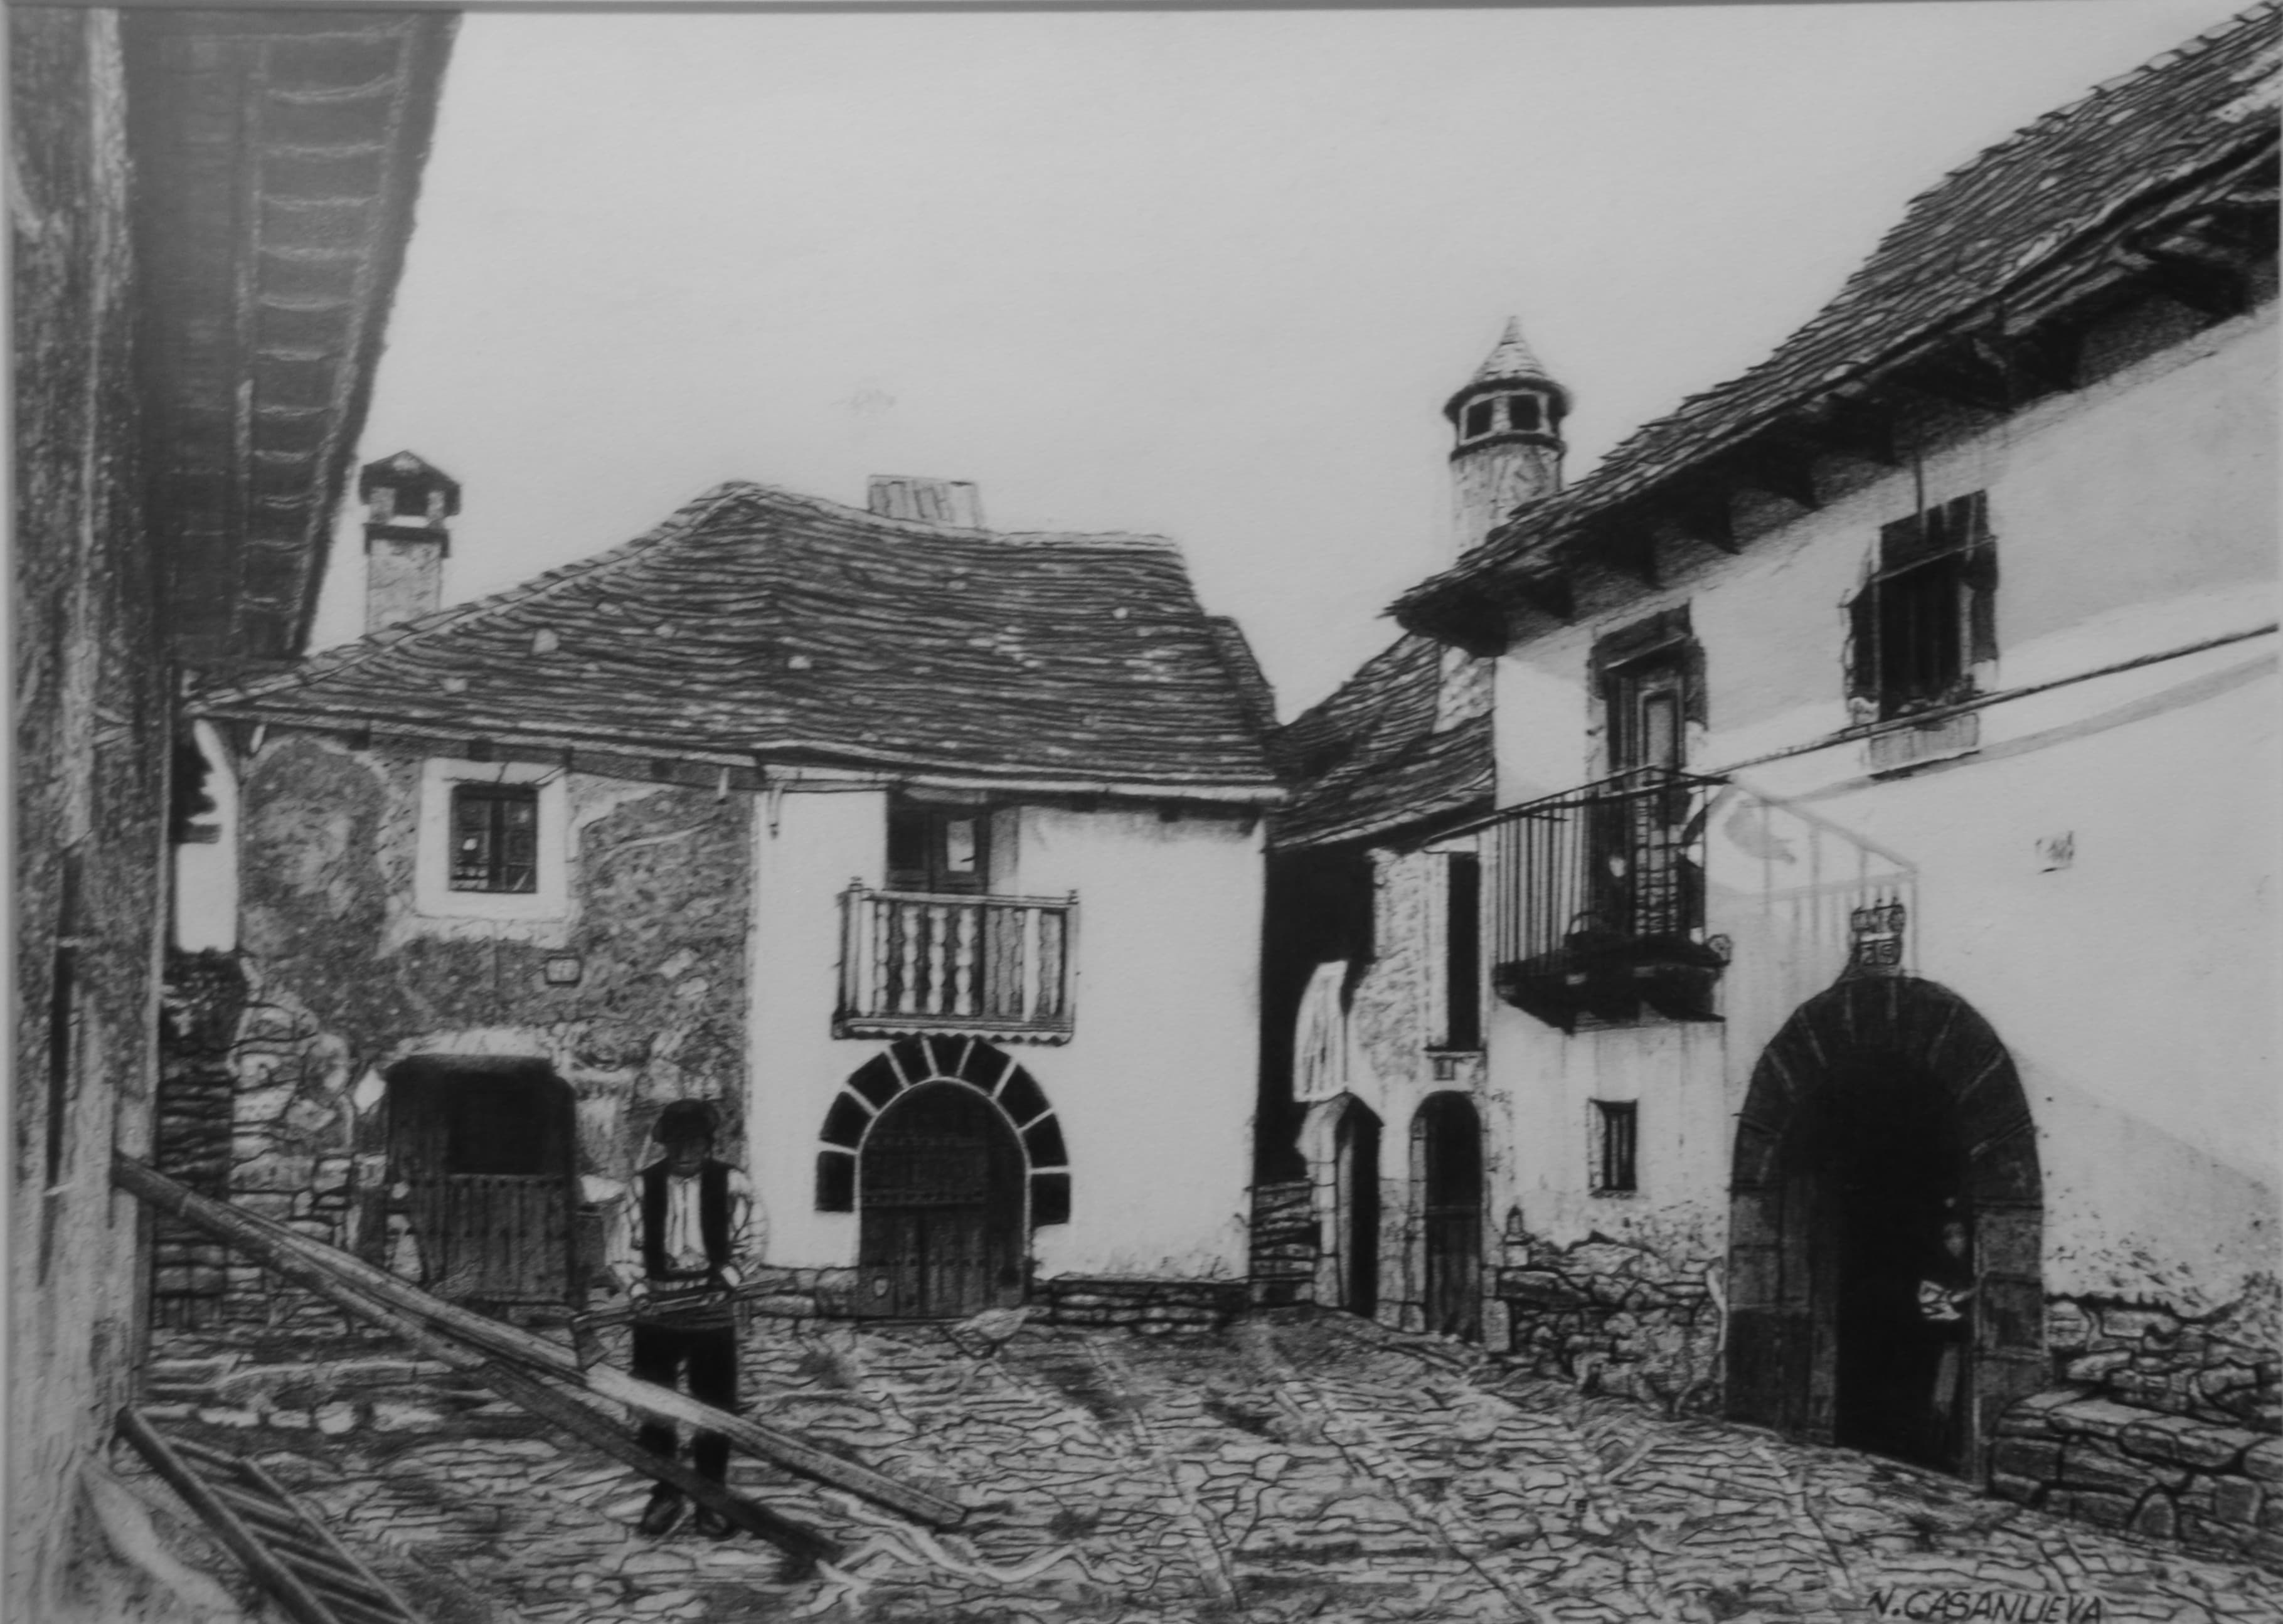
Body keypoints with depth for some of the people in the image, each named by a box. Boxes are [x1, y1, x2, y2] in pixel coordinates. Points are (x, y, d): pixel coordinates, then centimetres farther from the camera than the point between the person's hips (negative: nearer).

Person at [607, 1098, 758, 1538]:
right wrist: (641, 1292, -13)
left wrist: (720, 1285, -16)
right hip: (656, 1315, 1)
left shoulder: (731, 1184, -3)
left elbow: (743, 1249, -2)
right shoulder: (644, 1185, -1)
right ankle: (665, 1495, 21)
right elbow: (623, 1250, 1)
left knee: (714, 1410, 4)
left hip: (713, 1315, -1)